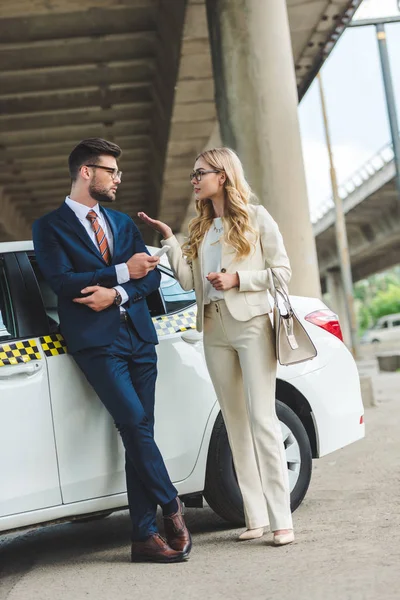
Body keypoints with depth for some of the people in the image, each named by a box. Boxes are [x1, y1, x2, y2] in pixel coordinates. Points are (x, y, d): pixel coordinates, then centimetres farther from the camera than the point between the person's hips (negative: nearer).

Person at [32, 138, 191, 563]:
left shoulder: (123, 222, 21)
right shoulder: (50, 226, 4)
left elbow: (151, 275, 11)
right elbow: (62, 281, -10)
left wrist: (116, 294, -9)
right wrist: (122, 272, -10)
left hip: (137, 336, 5)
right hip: (96, 342, -5)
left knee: (138, 434, 2)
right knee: (135, 425, -17)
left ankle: (144, 536, 5)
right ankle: (171, 506, 1)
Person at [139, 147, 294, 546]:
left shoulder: (256, 218, 3)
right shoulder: (200, 228, 17)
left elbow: (282, 270, -1)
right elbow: (189, 280, 9)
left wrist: (237, 279, -13)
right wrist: (167, 238, 3)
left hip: (252, 324, -6)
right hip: (214, 330, 6)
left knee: (262, 419, -11)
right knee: (235, 423, 5)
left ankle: (281, 519, -8)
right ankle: (255, 516, 10)